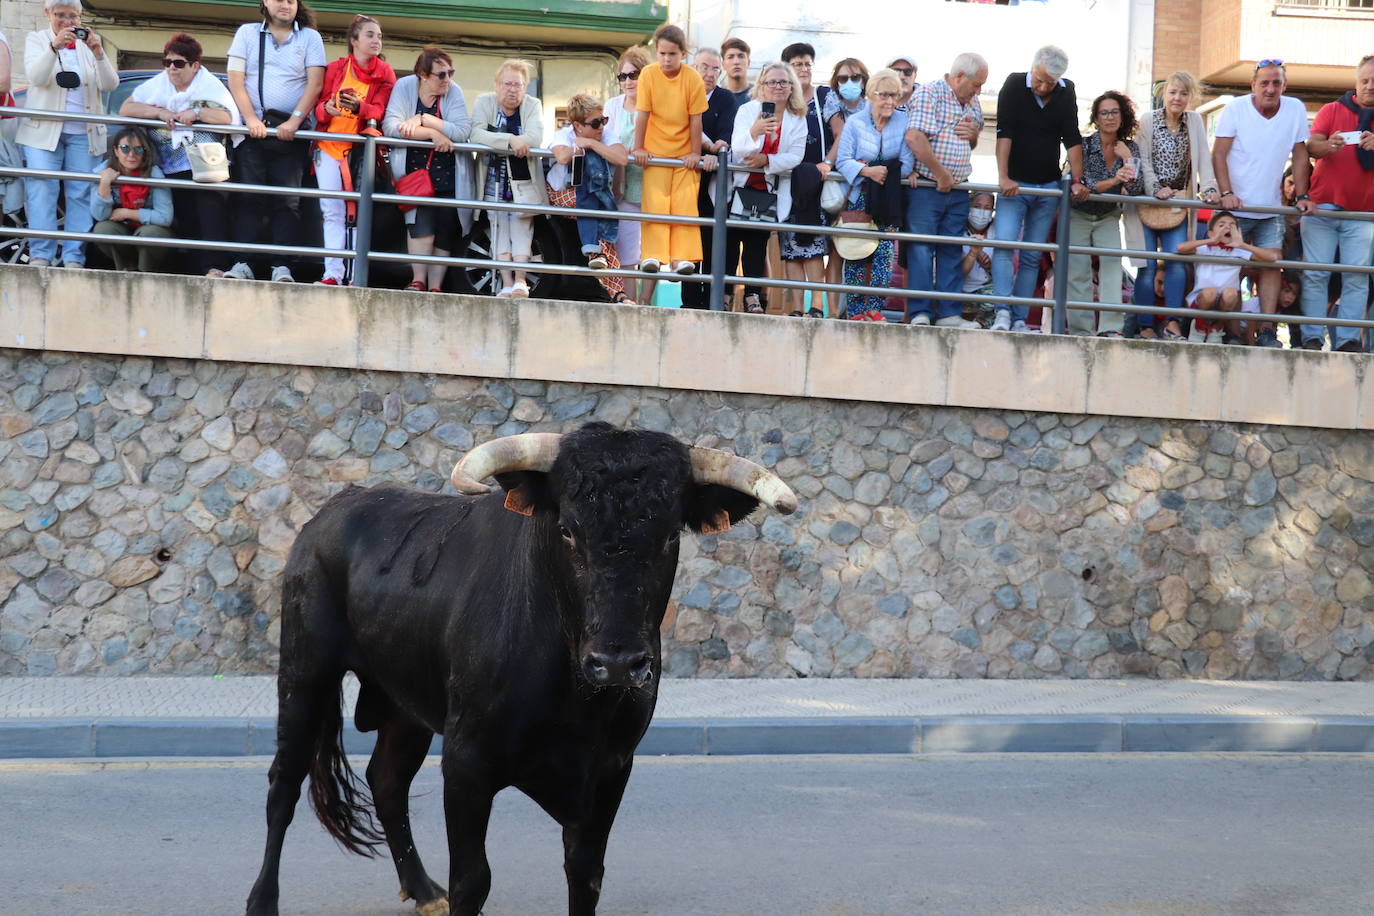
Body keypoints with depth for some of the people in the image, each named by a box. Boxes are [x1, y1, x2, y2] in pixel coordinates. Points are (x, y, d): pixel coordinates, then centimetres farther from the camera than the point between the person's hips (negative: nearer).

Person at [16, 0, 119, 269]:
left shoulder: (88, 44, 14)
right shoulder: (36, 40, 7)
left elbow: (110, 84, 2)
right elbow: (36, 77, -11)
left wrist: (98, 53, -15)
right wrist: (54, 47, -27)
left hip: (83, 133, 2)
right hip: (44, 130, -2)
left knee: (81, 194, -4)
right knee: (41, 191, -13)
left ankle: (74, 258, -6)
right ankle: (40, 255, -15)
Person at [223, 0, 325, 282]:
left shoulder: (309, 37, 10)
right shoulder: (247, 33, 12)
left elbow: (315, 83, 1)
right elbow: (235, 79, 4)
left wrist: (294, 122, -11)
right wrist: (251, 118, -9)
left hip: (291, 131, 0)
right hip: (253, 129, 0)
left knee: (287, 200, -6)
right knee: (248, 198, -7)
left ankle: (281, 267, -9)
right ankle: (242, 265, -10)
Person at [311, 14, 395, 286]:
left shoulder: (385, 74, 3)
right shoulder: (335, 68, 5)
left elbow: (379, 110, -7)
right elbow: (319, 105, 5)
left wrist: (358, 107, -28)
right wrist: (327, 109, -19)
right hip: (329, 146, 1)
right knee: (332, 212, -4)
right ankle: (333, 274, -6)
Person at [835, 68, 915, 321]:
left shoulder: (903, 124, 0)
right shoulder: (855, 123, -2)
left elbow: (906, 165, -5)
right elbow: (842, 160, -8)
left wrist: (877, 170, -15)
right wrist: (867, 171, -25)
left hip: (888, 200, 1)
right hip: (859, 198, -1)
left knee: (884, 254, -6)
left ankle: (874, 308, -2)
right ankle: (855, 310, 2)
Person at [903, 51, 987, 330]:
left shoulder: (973, 104, 16)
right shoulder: (928, 94, -8)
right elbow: (915, 138, -20)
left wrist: (974, 134, 4)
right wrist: (941, 174, -15)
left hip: (957, 190, 7)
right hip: (926, 188, -7)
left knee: (952, 253, 7)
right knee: (921, 249, -6)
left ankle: (949, 313, 10)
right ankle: (921, 313, -3)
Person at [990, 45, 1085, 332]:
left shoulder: (1066, 93, 2)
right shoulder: (1014, 85, -7)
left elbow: (1072, 138, 0)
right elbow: (1004, 132, -15)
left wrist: (1077, 180, -9)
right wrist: (1003, 177, -24)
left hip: (1048, 188, 3)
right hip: (1015, 184, -3)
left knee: (1032, 257, 2)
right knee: (1004, 243, -20)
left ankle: (1019, 320, 2)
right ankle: (1003, 313, -24)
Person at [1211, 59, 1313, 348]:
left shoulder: (1296, 109, 0)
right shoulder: (1235, 109, -8)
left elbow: (1300, 156, 5)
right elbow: (1219, 154, -10)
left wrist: (1302, 196, -1)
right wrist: (1226, 193, -21)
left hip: (1271, 210, 2)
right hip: (1235, 206, -2)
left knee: (1271, 265, -6)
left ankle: (1266, 332, -7)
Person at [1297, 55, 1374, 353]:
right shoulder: (1332, 110, 9)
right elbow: (1311, 147, -2)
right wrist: (1328, 145, -25)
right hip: (1323, 206, -1)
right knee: (1315, 273, -5)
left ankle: (1347, 340, -4)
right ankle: (1312, 337, -3)